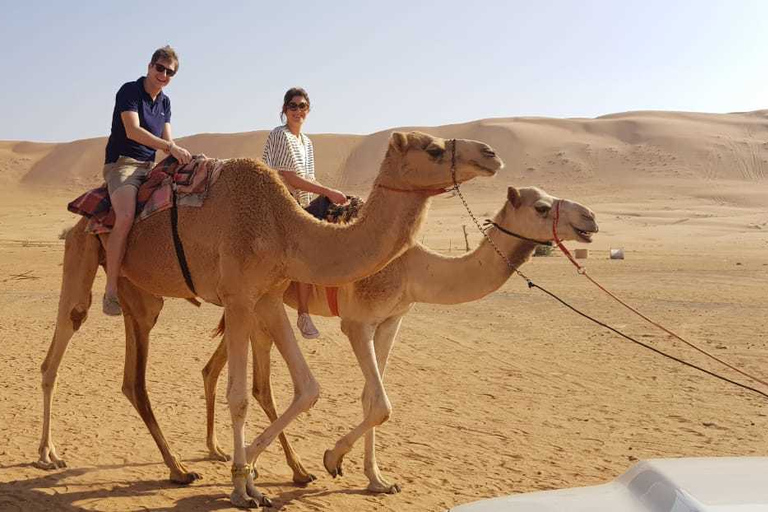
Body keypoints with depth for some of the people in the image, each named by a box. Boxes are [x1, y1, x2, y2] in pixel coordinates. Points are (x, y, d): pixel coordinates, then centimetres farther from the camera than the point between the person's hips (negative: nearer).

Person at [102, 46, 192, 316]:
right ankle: (110, 291, -27)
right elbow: (132, 131, -20)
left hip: (150, 167, 9)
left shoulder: (164, 102, 15)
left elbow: (167, 141, 12)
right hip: (122, 163, -8)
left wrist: (181, 156, -8)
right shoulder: (129, 91, -8)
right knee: (126, 217, -31)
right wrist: (170, 147, -25)